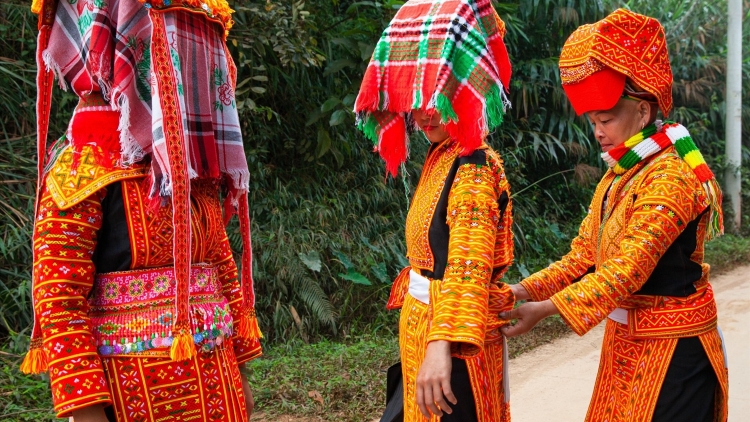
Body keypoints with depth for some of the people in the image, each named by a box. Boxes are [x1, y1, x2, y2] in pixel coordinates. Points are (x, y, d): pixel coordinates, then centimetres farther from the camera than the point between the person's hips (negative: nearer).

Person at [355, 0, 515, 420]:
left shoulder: (473, 168, -20)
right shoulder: (442, 156, 8)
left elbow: (468, 264, -33)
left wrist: (443, 346, -44)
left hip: (451, 340, -9)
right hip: (423, 326, 9)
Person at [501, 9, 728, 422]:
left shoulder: (668, 176, -19)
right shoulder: (615, 178, 8)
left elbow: (628, 269, -26)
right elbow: (583, 256, 7)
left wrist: (546, 309, -31)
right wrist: (524, 291, -8)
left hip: (671, 349, -8)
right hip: (624, 340, 8)